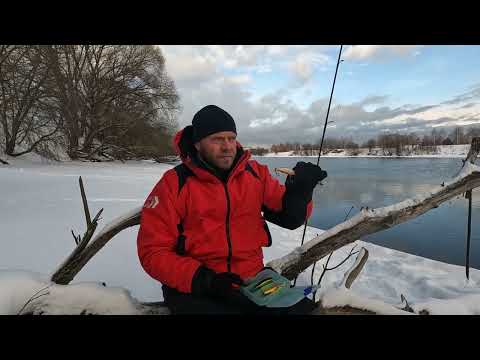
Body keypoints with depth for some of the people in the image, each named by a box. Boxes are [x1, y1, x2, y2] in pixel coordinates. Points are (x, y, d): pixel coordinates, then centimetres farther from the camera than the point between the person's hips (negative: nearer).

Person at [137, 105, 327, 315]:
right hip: (194, 290, -2)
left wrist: (299, 190, -17)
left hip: (253, 281, 3)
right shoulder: (175, 183, -8)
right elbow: (153, 251, -7)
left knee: (303, 308, -14)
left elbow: (289, 216, 4)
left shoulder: (255, 174, 1)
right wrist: (204, 280, -19)